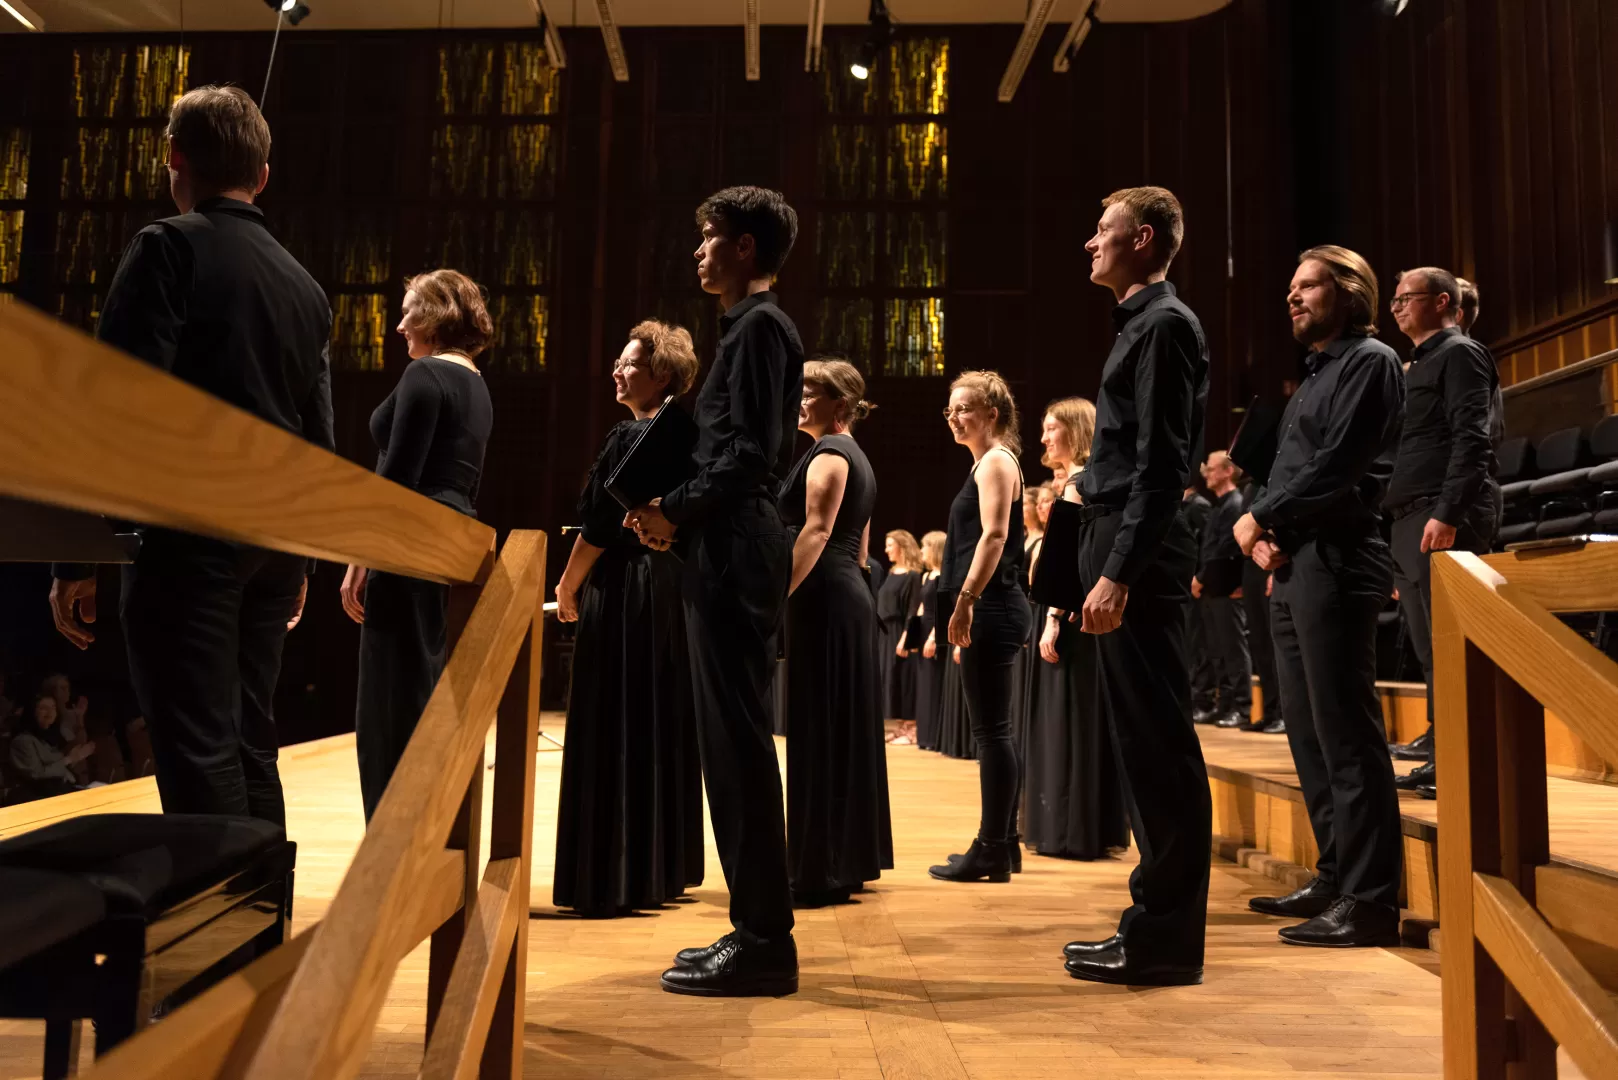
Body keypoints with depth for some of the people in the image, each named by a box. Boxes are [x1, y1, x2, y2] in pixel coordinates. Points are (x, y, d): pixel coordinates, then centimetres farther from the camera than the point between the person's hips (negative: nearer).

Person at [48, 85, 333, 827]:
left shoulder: (167, 248, -4)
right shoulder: (303, 283, 15)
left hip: (188, 532, -7)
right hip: (273, 537, 7)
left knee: (197, 756, -5)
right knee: (249, 746, 13)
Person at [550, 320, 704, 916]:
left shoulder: (628, 437, -13)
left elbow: (597, 529, -14)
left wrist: (568, 589, 0)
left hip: (623, 595, -8)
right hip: (673, 592, 8)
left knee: (612, 734, -2)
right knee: (664, 732, 13)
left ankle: (611, 880, 4)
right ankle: (665, 866, 22)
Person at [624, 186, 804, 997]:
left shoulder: (759, 325, -7)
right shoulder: (751, 326, 22)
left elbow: (748, 454, -17)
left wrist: (677, 513, -11)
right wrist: (677, 510, 9)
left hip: (735, 552, -10)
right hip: (734, 549, 10)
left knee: (737, 740, -8)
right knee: (733, 739, 11)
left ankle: (763, 943, 0)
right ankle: (755, 929, 19)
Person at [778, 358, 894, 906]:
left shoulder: (828, 453, -9)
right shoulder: (856, 458, 21)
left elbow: (815, 532, -21)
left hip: (824, 600, -10)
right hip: (851, 597, 10)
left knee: (817, 731, -6)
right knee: (843, 729, 13)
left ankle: (821, 871, -1)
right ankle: (851, 858, 20)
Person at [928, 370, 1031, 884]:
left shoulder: (995, 461, -8)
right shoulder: (988, 463, 21)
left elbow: (994, 535, -20)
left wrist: (965, 601, -24)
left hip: (991, 610, -10)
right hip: (990, 611, 10)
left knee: (991, 730, -6)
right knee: (995, 730, 12)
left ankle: (991, 851, -1)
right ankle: (1002, 842, 19)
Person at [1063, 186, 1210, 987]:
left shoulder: (1165, 324, -9)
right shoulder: (1143, 324, 20)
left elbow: (1161, 464, -18)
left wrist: (1118, 574, -22)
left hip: (1140, 558, -10)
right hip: (1121, 550, 10)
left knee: (1156, 743, -4)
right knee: (1142, 740, 13)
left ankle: (1163, 940, 5)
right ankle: (1159, 917, 23)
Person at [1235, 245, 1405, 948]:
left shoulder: (1370, 362, -3)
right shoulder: (1315, 377, 24)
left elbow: (1336, 467, -15)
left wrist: (1258, 519, -7)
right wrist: (1265, 540, 3)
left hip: (1334, 563, -9)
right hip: (1291, 568, 9)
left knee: (1346, 737, -9)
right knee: (1310, 734, 11)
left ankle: (1370, 903, -4)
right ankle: (1335, 879, 19)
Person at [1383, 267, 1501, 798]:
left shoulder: (1460, 353, -2)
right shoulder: (1419, 366, 25)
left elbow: (1471, 439, -15)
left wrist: (1447, 513, -25)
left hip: (1445, 519, -9)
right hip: (1411, 518, 9)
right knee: (1431, 648, 8)